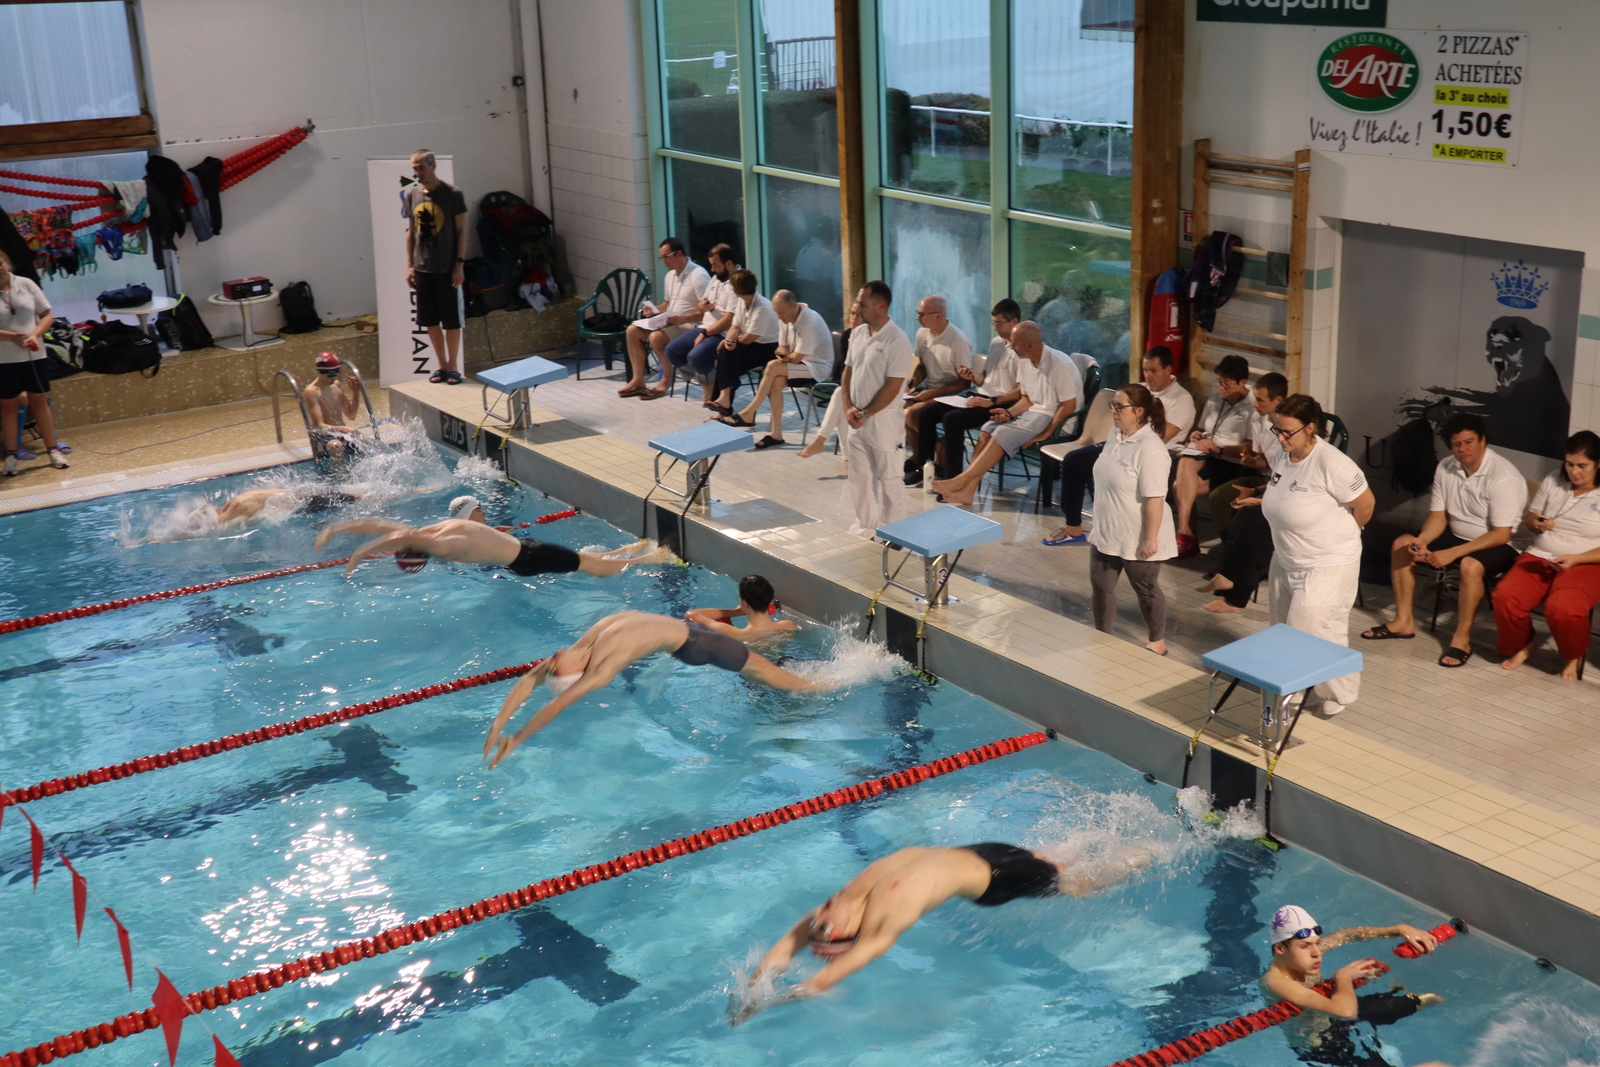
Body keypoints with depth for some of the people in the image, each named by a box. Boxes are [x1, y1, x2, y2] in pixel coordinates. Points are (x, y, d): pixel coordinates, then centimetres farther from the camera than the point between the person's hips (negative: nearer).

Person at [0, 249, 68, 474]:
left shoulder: (26, 284, -1)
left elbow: (47, 316, 3)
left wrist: (35, 335, -14)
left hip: (33, 354, 2)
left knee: (39, 401, 8)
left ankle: (53, 450, 14)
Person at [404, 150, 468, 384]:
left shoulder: (452, 194, -8)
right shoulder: (411, 194, 5)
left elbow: (462, 230, -5)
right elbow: (411, 231, 11)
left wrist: (459, 264, -11)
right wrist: (410, 265, 7)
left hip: (447, 268, -4)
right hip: (422, 268, 4)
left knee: (451, 320, 3)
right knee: (430, 320, 8)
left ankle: (453, 366, 14)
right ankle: (442, 365, 20)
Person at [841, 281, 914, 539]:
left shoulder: (897, 341, -17)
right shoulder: (857, 333, 5)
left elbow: (892, 387, -19)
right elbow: (848, 372, 11)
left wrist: (866, 414, -15)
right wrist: (849, 409, -2)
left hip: (882, 419, -7)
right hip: (857, 418, 7)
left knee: (888, 477, 3)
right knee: (859, 475, 14)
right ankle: (865, 525, 27)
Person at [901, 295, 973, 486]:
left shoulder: (958, 341, -19)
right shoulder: (922, 334, 2)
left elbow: (965, 382, -15)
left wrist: (933, 392, -21)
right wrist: (911, 383, -3)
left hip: (949, 396, -7)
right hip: (928, 390, 7)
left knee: (912, 413, -29)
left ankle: (923, 463, -6)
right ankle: (917, 455, 2)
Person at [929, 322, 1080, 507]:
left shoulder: (1060, 365, -21)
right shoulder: (1024, 361, 4)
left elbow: (1068, 406, -19)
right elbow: (1027, 399, 12)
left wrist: (1046, 434, -21)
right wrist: (1009, 412, -7)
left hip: (1055, 418, -8)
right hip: (1034, 411, 8)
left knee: (1003, 434, -25)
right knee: (988, 428, -13)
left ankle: (960, 481, -25)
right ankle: (967, 490, -22)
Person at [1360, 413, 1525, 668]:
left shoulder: (1504, 477, -24)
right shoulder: (1445, 468, -2)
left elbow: (1501, 535, -26)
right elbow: (1438, 516, 3)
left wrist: (1453, 553, -31)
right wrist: (1422, 541, -19)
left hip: (1500, 545, -8)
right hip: (1458, 536, 8)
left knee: (1471, 565, -38)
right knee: (1402, 544, -2)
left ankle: (1461, 639, -23)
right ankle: (1403, 621, 4)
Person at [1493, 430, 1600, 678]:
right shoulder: (1552, 482, 8)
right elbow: (1528, 520, 18)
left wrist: (1576, 559, -21)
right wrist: (1537, 524, -6)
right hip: (1539, 557, 4)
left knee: (1562, 608, -36)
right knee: (1505, 596, -27)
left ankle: (1573, 655, -2)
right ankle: (1521, 644, 4)